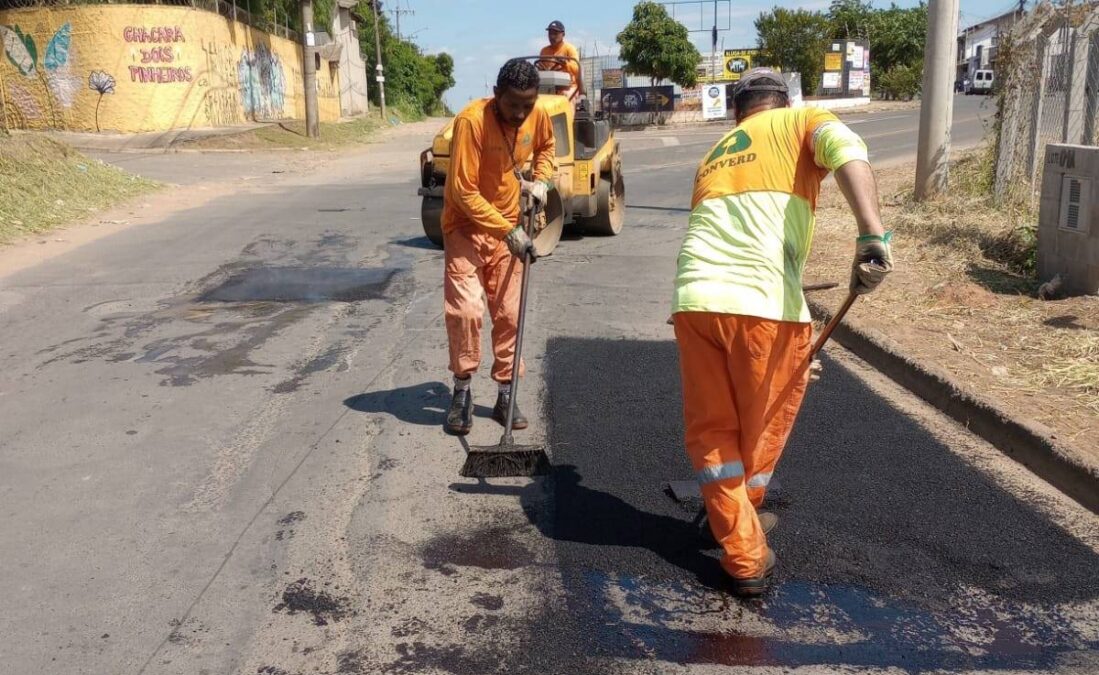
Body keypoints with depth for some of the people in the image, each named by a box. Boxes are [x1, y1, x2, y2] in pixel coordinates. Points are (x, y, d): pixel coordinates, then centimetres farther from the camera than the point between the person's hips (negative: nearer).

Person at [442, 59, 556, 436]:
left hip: (508, 228, 5)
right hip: (466, 226, -4)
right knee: (466, 310, -15)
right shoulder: (472, 121, -24)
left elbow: (546, 146, 18)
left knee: (509, 314, 5)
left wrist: (541, 179, 0)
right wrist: (508, 231, -24)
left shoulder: (537, 117, -8)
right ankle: (462, 392, 2)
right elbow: (464, 192, -24)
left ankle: (505, 395, 16)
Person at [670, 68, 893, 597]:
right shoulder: (801, 120, 15)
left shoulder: (715, 154, 29)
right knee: (763, 426, 21)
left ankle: (743, 556, 21)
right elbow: (847, 153, -10)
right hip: (766, 306, -4)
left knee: (711, 430, 18)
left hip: (696, 300, 4)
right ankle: (744, 518, 43)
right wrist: (872, 235, -22)